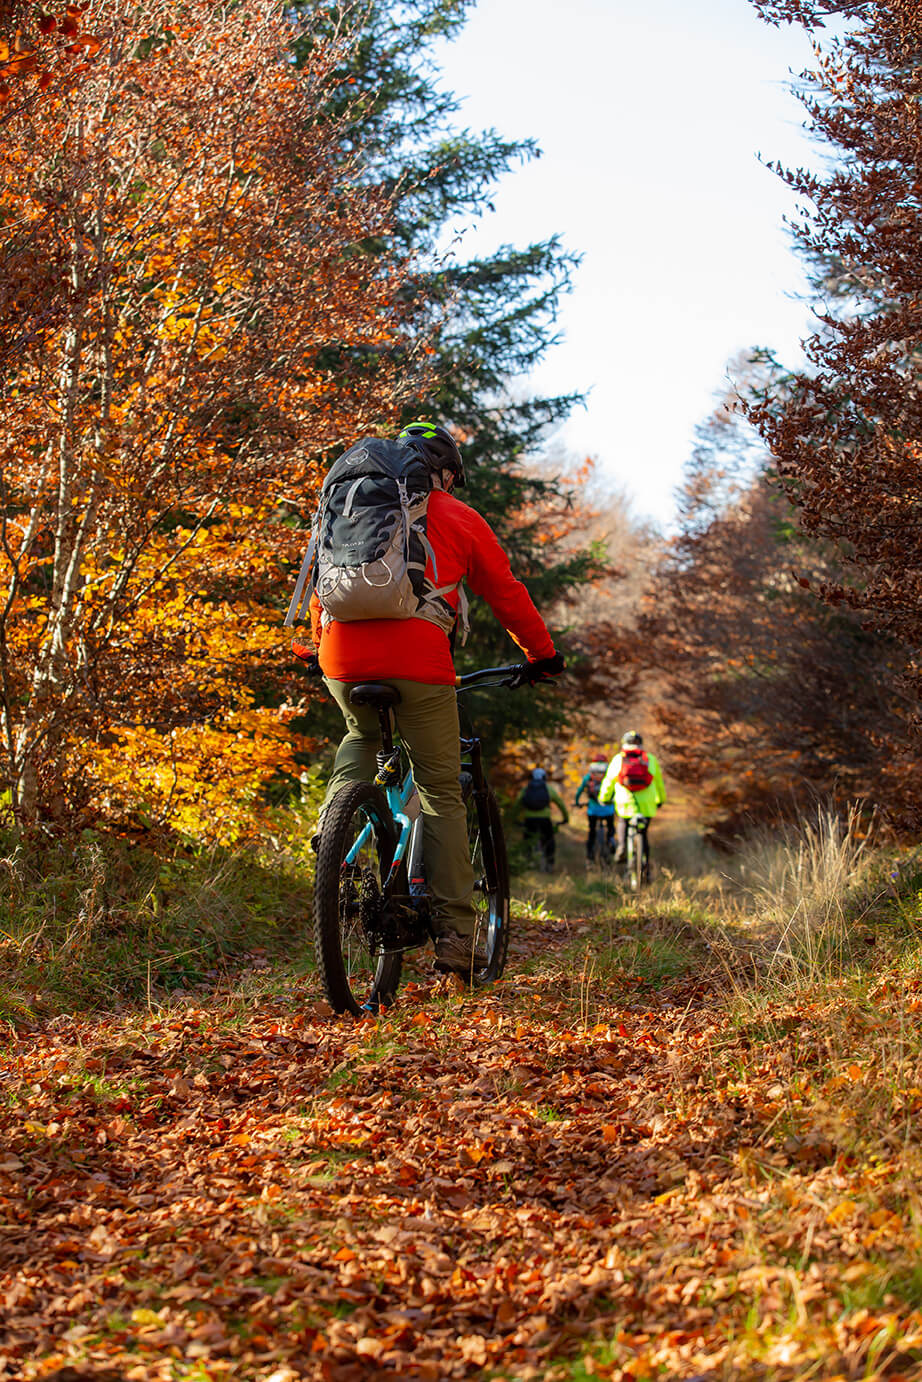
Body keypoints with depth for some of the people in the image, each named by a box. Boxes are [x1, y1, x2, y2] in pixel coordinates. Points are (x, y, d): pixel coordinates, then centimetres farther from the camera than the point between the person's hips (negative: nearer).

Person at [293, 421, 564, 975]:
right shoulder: (460, 519, 17)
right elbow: (507, 594, 20)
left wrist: (319, 646, 46)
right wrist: (543, 655, 32)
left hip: (343, 657, 3)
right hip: (419, 659, -3)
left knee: (362, 737, 35)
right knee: (442, 790, 6)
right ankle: (455, 934, 2)